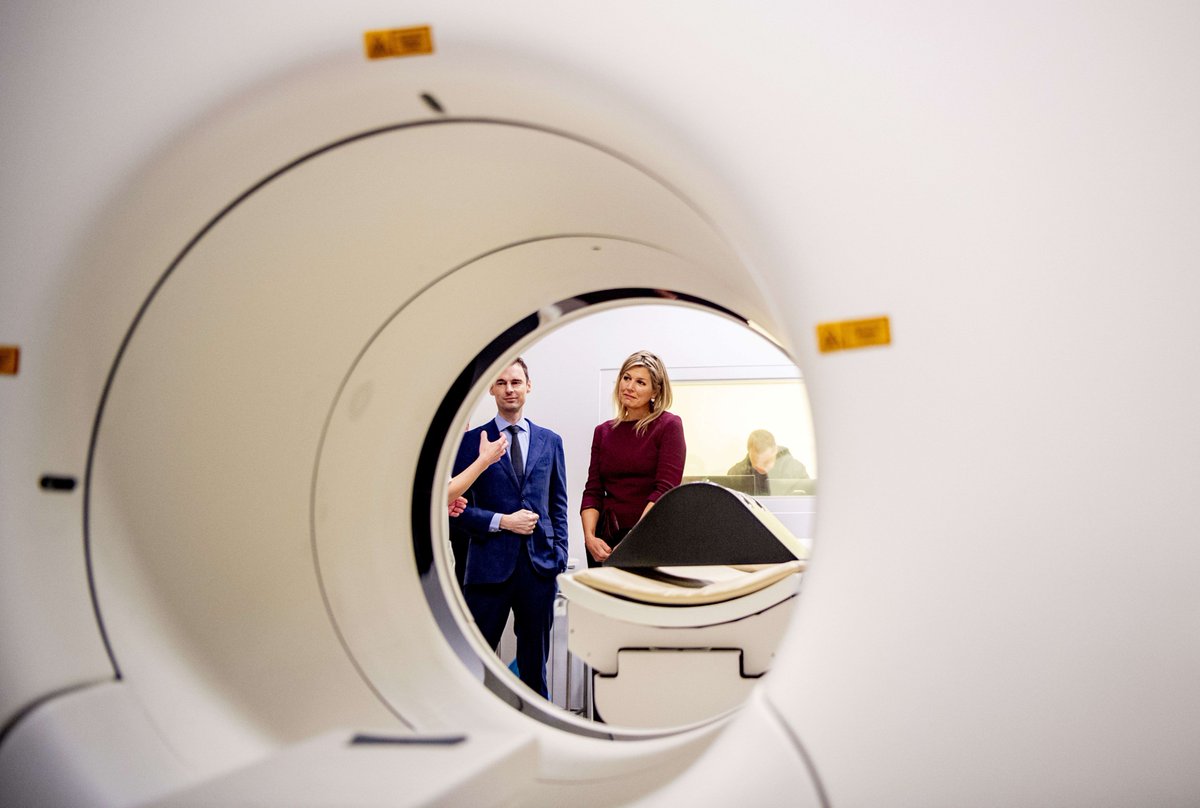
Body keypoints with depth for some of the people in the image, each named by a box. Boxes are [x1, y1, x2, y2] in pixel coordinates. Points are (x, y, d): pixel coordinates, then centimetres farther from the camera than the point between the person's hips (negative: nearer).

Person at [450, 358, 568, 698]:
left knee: (535, 663, 13)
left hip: (539, 564, 3)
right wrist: (502, 521, -13)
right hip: (490, 565, -2)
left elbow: (558, 505, 12)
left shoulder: (550, 441, 10)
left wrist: (559, 556, 4)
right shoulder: (471, 441, 1)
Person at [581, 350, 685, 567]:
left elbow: (665, 489, -11)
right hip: (606, 540, 4)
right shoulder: (603, 432, 12)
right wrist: (589, 537, -10)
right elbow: (593, 492, 7)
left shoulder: (669, 425, -3)